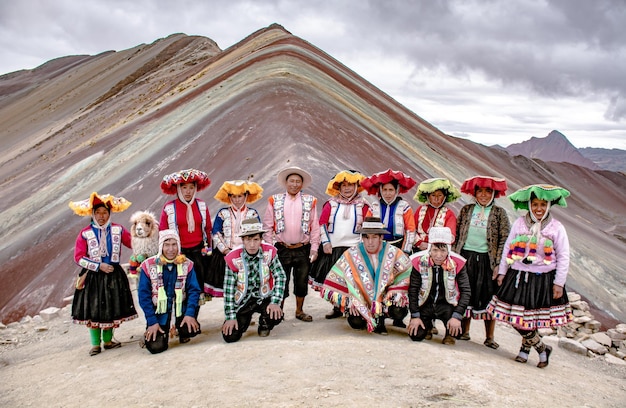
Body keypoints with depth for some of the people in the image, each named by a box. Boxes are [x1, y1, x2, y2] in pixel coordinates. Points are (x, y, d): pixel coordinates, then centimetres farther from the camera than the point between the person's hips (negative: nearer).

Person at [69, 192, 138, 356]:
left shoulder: (118, 230, 1)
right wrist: (99, 266, -13)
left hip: (114, 275, 2)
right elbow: (78, 257, -7)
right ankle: (95, 343, 14)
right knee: (93, 310, 1)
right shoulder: (85, 233, -6)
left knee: (111, 309, 8)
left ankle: (108, 340, 24)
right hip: (93, 276, -2)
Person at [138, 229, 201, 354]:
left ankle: (182, 333, 13)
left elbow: (194, 290, -3)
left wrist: (190, 313, -17)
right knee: (156, 347, -17)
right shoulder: (148, 265, -8)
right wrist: (152, 322, -12)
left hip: (180, 311, 1)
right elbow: (143, 295, -6)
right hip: (158, 313, -1)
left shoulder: (187, 264, -3)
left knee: (192, 329, -25)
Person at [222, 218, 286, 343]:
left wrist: (275, 302, -20)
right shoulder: (233, 259, -16)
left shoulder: (269, 253, -13)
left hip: (264, 298, 1)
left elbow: (280, 276, -9)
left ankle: (264, 326, 11)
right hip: (243, 301, 0)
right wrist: (231, 317, -11)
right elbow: (229, 289, -11)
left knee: (276, 316, -29)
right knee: (230, 337, -11)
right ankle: (245, 320, 26)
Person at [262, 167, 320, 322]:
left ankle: (299, 311, 26)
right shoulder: (275, 200, 3)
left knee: (302, 282, 10)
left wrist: (314, 248, -2)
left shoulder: (310, 201, 4)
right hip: (282, 249, -1)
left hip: (303, 249, 1)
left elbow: (315, 226, 3)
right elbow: (268, 226, 2)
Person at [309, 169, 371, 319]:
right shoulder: (331, 203, 7)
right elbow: (322, 223, 6)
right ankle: (337, 308, 18)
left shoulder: (362, 205, 4)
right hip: (332, 248, 2)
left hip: (353, 248, -2)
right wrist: (325, 242, -3)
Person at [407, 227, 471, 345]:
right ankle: (427, 326, 25)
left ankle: (450, 335, 3)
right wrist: (415, 316, -11)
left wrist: (457, 316, -24)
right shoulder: (419, 261, -15)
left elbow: (465, 291, -15)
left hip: (446, 305, 0)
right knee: (416, 336, -14)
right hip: (425, 305, 1)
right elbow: (413, 290, -9)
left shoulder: (457, 263, -16)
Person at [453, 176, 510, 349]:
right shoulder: (466, 210, 8)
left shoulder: (499, 213, 2)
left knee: (488, 297, 1)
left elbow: (504, 239, -3)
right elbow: (457, 235, 10)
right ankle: (464, 331, 18)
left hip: (487, 260, -2)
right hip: (466, 258, 2)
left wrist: (498, 264, -11)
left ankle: (489, 337, 9)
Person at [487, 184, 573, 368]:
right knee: (515, 318, 0)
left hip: (543, 279, -2)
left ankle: (526, 347, 29)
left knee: (532, 318, 2)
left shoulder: (556, 228, -3)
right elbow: (508, 248, 8)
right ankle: (542, 349, 21)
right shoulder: (519, 223, 2)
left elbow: (563, 257, -1)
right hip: (518, 277, 2)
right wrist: (502, 272, 8)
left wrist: (559, 283, -4)